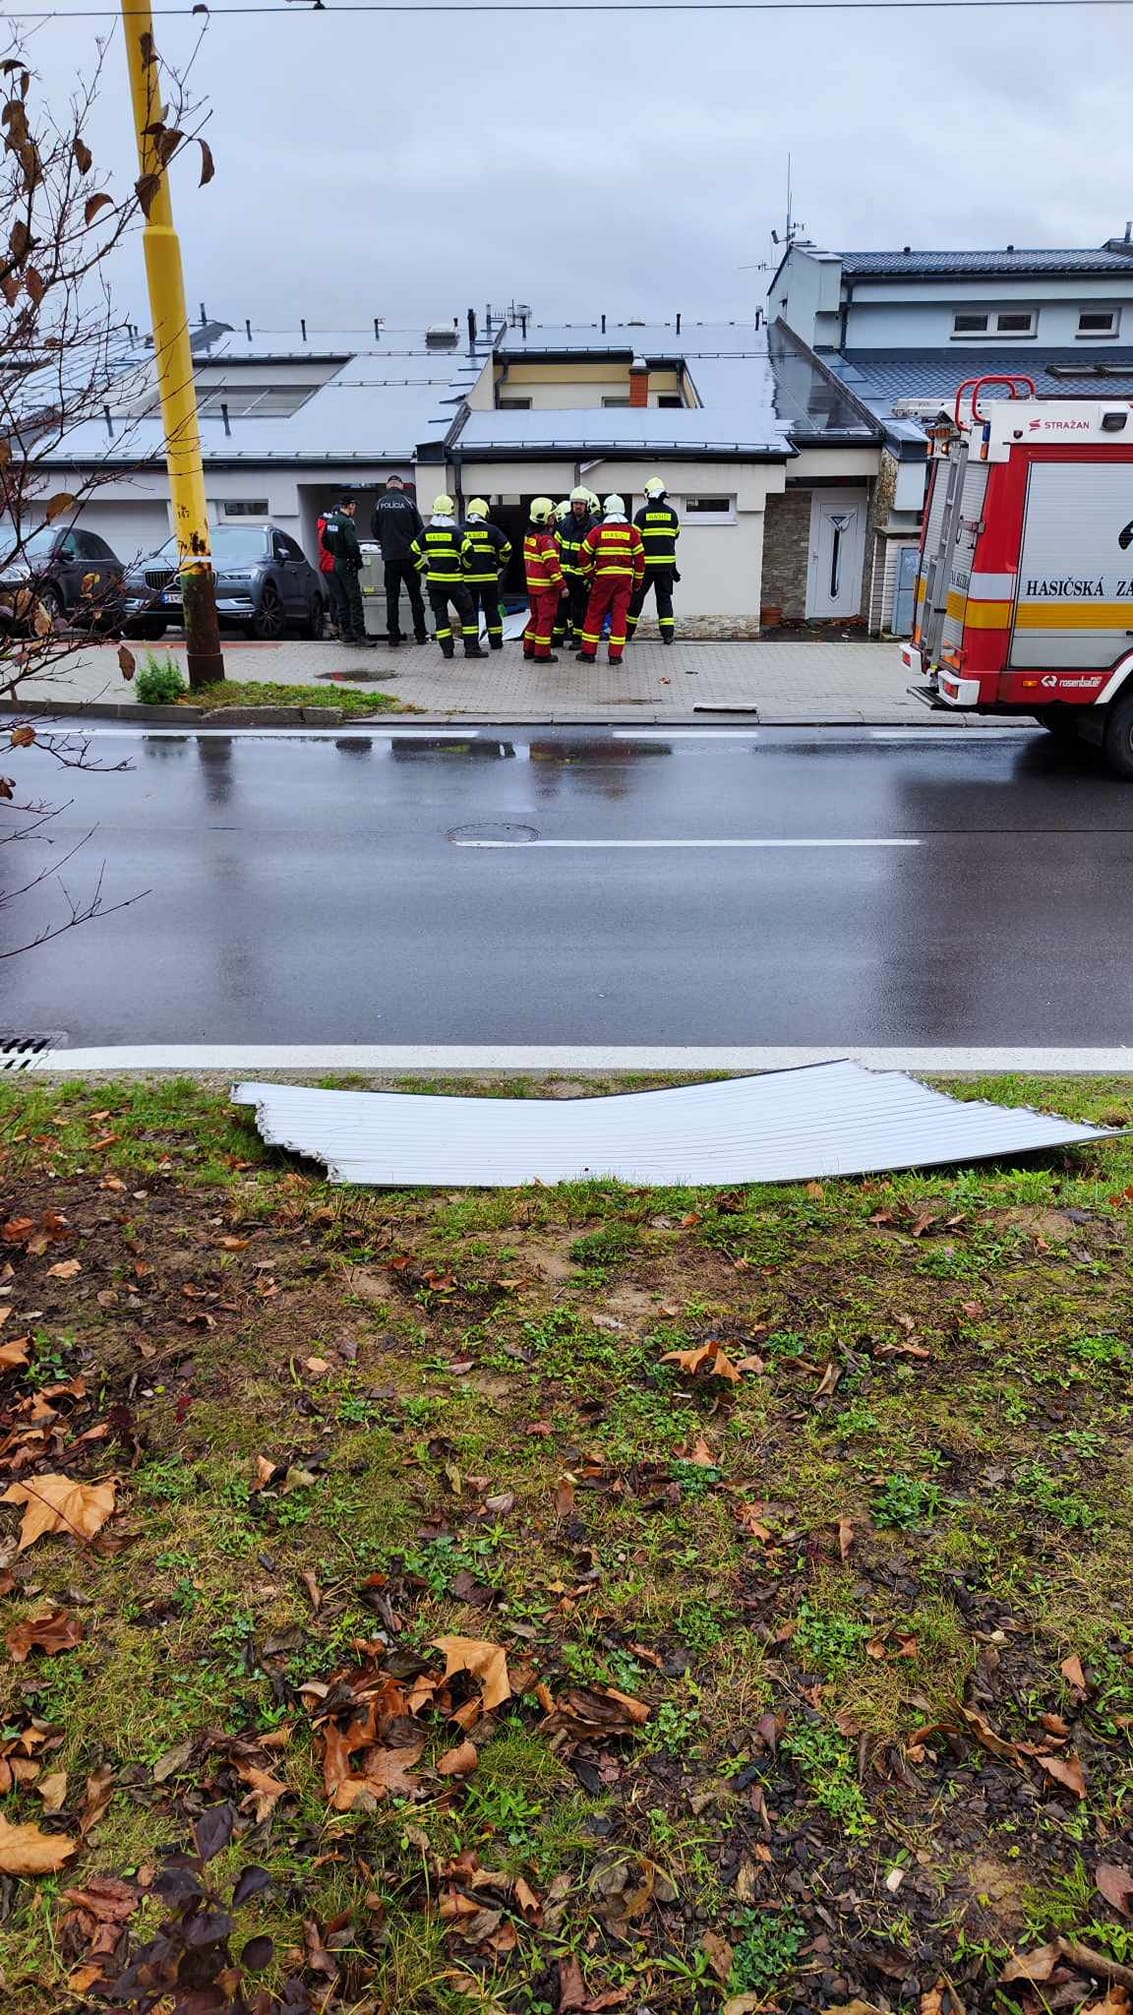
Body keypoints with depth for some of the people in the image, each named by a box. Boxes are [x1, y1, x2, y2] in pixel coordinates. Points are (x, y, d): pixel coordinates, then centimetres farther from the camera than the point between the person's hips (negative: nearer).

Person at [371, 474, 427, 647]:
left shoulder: (380, 503, 0)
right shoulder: (408, 502, -4)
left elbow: (374, 530, 6)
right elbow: (420, 529, -1)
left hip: (389, 556, 1)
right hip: (409, 555, -1)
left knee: (392, 597, 6)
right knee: (415, 596, 7)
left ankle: (393, 636, 2)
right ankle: (420, 635, 6)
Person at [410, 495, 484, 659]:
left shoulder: (426, 531, 3)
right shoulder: (455, 531, -9)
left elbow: (414, 553, 4)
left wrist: (425, 569, 12)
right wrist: (463, 568, -1)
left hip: (434, 580, 3)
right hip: (454, 580, -3)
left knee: (440, 615, 11)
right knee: (467, 613, 6)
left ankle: (447, 649, 7)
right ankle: (471, 648, 2)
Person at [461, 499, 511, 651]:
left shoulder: (461, 530, 2)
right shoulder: (491, 530, -1)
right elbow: (506, 549, -5)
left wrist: (461, 567, 6)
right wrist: (500, 565, 9)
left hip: (468, 578, 1)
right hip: (489, 577, -1)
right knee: (491, 609, 9)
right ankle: (496, 642, 12)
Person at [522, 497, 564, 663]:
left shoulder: (529, 536, 10)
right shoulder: (546, 539, -18)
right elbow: (552, 565, -21)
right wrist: (561, 586, -18)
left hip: (532, 584, 9)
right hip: (546, 586, -9)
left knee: (535, 616, 18)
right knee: (546, 618, -2)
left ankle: (529, 649, 24)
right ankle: (542, 653, 0)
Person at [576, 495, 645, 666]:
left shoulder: (598, 530, -1)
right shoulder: (631, 531, 2)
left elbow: (584, 555, -1)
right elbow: (640, 557, 4)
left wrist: (590, 575, 9)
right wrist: (637, 581, 13)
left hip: (603, 577, -1)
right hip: (624, 578, 1)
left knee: (595, 614, 8)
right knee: (619, 615, 4)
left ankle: (589, 652, 9)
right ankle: (615, 655, 2)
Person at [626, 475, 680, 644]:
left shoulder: (643, 513, -7)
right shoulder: (671, 513, 3)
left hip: (646, 562, -2)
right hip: (667, 562, 3)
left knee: (637, 596, 9)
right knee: (664, 597, 8)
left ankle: (628, 630, 14)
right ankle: (667, 633, -1)